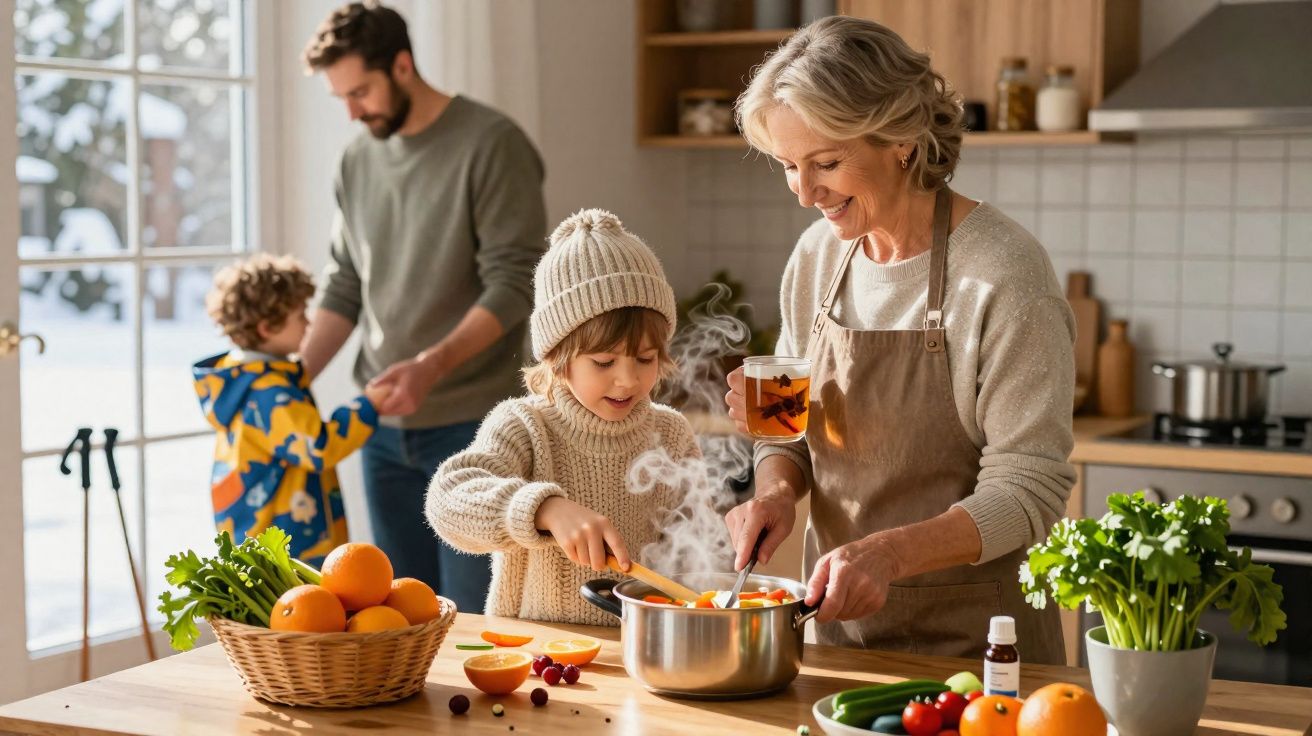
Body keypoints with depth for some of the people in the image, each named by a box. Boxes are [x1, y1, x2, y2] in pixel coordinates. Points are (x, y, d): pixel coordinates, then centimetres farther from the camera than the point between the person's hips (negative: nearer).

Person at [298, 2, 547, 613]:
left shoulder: (491, 144, -8)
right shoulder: (357, 161, 11)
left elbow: (515, 282, -14)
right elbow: (346, 289, 16)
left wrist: (432, 366, -26)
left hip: (469, 425, -6)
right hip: (385, 427, 6)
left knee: (474, 619, -5)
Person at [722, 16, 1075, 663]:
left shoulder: (1002, 273, -19)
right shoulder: (817, 257, 0)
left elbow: (1027, 493, -20)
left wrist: (889, 553, -33)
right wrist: (776, 488, -11)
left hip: (971, 634, -5)